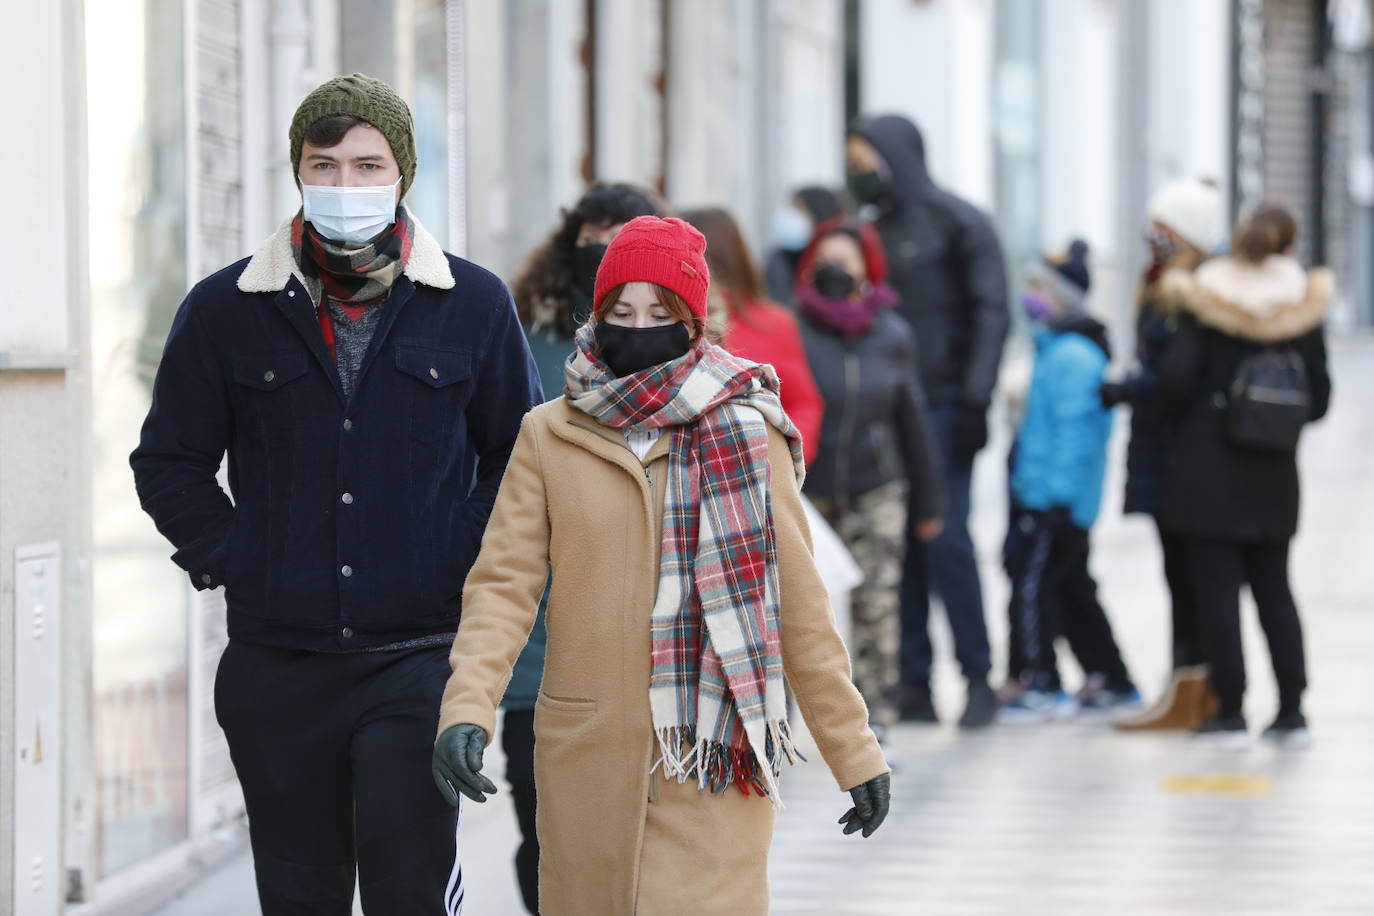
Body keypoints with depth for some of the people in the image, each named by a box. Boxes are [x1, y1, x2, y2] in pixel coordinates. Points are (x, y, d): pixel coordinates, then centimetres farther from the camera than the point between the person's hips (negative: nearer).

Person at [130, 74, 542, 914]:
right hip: (277, 663, 2)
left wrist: (468, 563, 0)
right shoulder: (225, 309, 4)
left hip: (420, 657, -2)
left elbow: (520, 456, 12)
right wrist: (228, 560, 0)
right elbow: (169, 462, 12)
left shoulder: (474, 304, 3)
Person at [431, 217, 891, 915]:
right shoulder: (550, 436, 5)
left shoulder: (745, 431, 2)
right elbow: (504, 582, -2)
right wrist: (467, 708, -19)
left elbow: (797, 597, 4)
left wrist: (853, 750, 3)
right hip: (587, 754, 2)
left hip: (716, 754, -2)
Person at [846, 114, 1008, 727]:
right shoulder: (875, 231, 16)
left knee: (946, 539, -11)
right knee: (897, 547, 2)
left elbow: (991, 313, -7)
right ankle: (913, 685, 6)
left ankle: (978, 677, -2)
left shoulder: (958, 224, -2)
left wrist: (974, 400, -15)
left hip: (942, 406, -6)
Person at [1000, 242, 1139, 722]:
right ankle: (1112, 683, 21)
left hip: (1059, 499, -11)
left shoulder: (1072, 356, -17)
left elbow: (1075, 430, -21)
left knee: (1033, 584, -8)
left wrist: (1059, 496, -22)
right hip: (1050, 498, 11)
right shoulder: (1054, 347, 15)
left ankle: (1043, 687, -4)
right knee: (1074, 589, 15)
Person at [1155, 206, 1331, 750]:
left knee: (1217, 589, 0)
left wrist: (1181, 422, 6)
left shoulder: (1205, 306, -9)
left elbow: (1176, 377, -15)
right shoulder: (1303, 312, 1)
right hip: (1273, 478, 4)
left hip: (1207, 466, -4)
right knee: (1274, 588, 13)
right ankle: (1292, 712, 11)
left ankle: (1231, 713, -1)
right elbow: (1318, 398, 4)